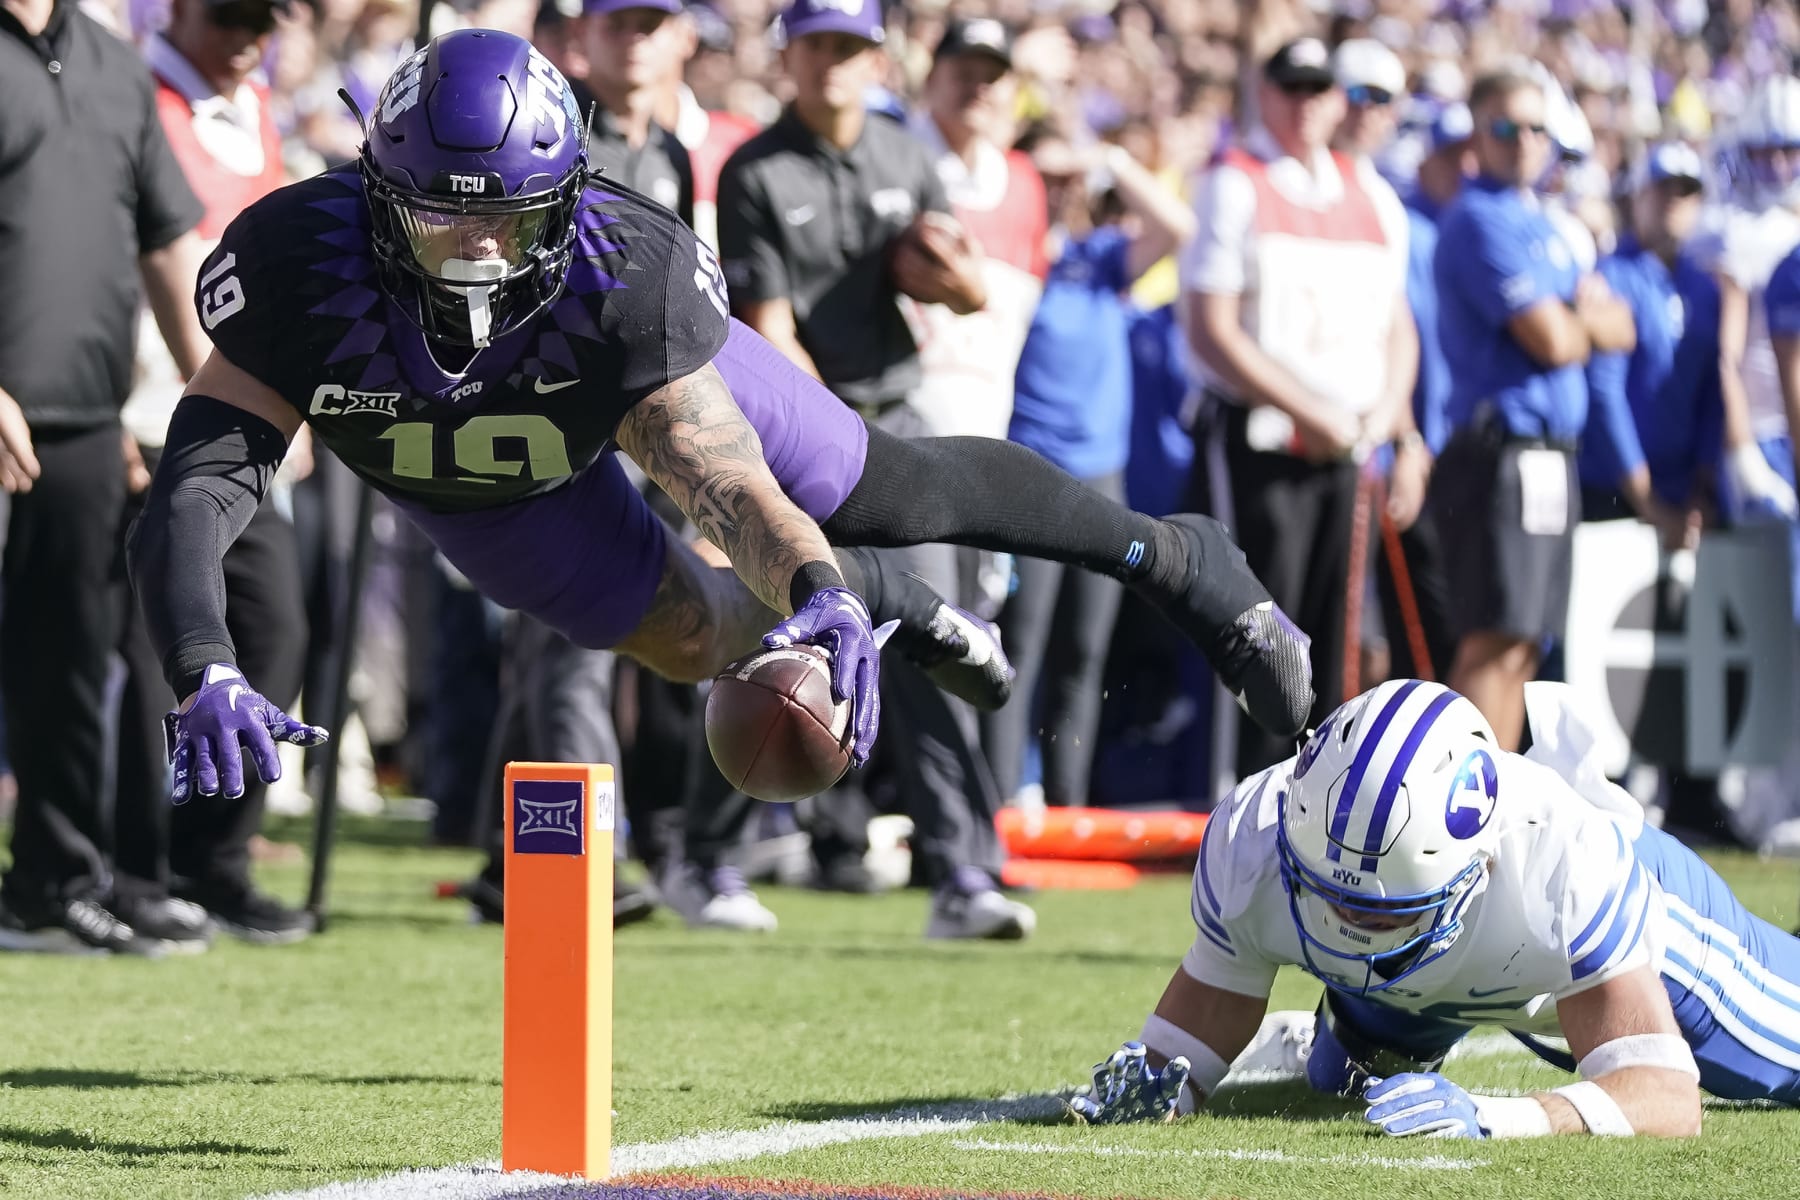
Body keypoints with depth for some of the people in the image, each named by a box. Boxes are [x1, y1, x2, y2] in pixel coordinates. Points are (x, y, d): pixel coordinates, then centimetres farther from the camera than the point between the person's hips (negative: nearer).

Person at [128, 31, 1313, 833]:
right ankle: (878, 606, 47)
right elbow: (193, 492, -50)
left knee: (898, 493, 11)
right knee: (698, 638, 12)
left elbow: (732, 483, -45)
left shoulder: (625, 270, -44)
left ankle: (1172, 557, 36)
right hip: (452, 479, 1)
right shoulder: (300, 263, -45)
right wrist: (205, 681, -68)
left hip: (649, 367, -1)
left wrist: (813, 593, -66)